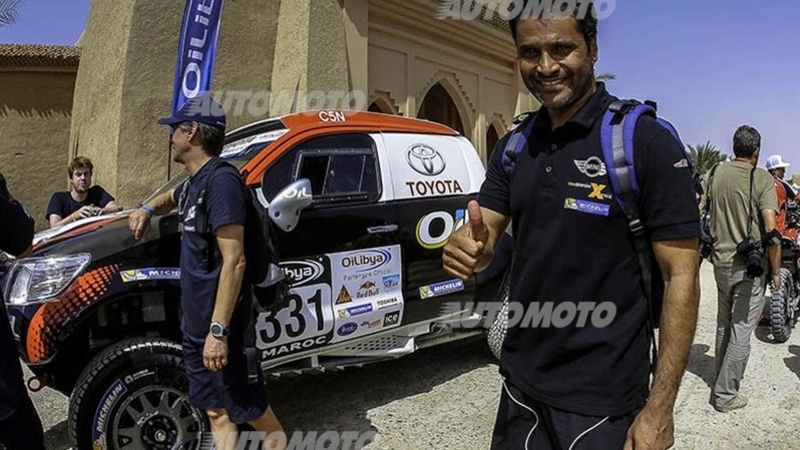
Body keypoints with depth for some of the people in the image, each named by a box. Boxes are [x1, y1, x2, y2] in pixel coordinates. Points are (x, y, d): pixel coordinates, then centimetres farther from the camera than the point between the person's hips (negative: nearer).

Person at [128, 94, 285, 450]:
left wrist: (218, 331, -25)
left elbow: (234, 261, -24)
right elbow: (173, 198, 38)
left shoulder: (220, 179, -18)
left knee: (248, 407, 7)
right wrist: (147, 209, 15)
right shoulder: (196, 181, 11)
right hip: (196, 324, 9)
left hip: (219, 326, -9)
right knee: (216, 410, 16)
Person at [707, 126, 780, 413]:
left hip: (720, 260, 6)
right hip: (749, 266, -5)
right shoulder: (762, 179, -13)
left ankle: (722, 377, 34)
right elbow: (771, 231, -18)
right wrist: (776, 271, -9)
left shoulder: (718, 173, 2)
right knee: (741, 330, 1)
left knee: (723, 324, 20)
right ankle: (725, 394, 5)